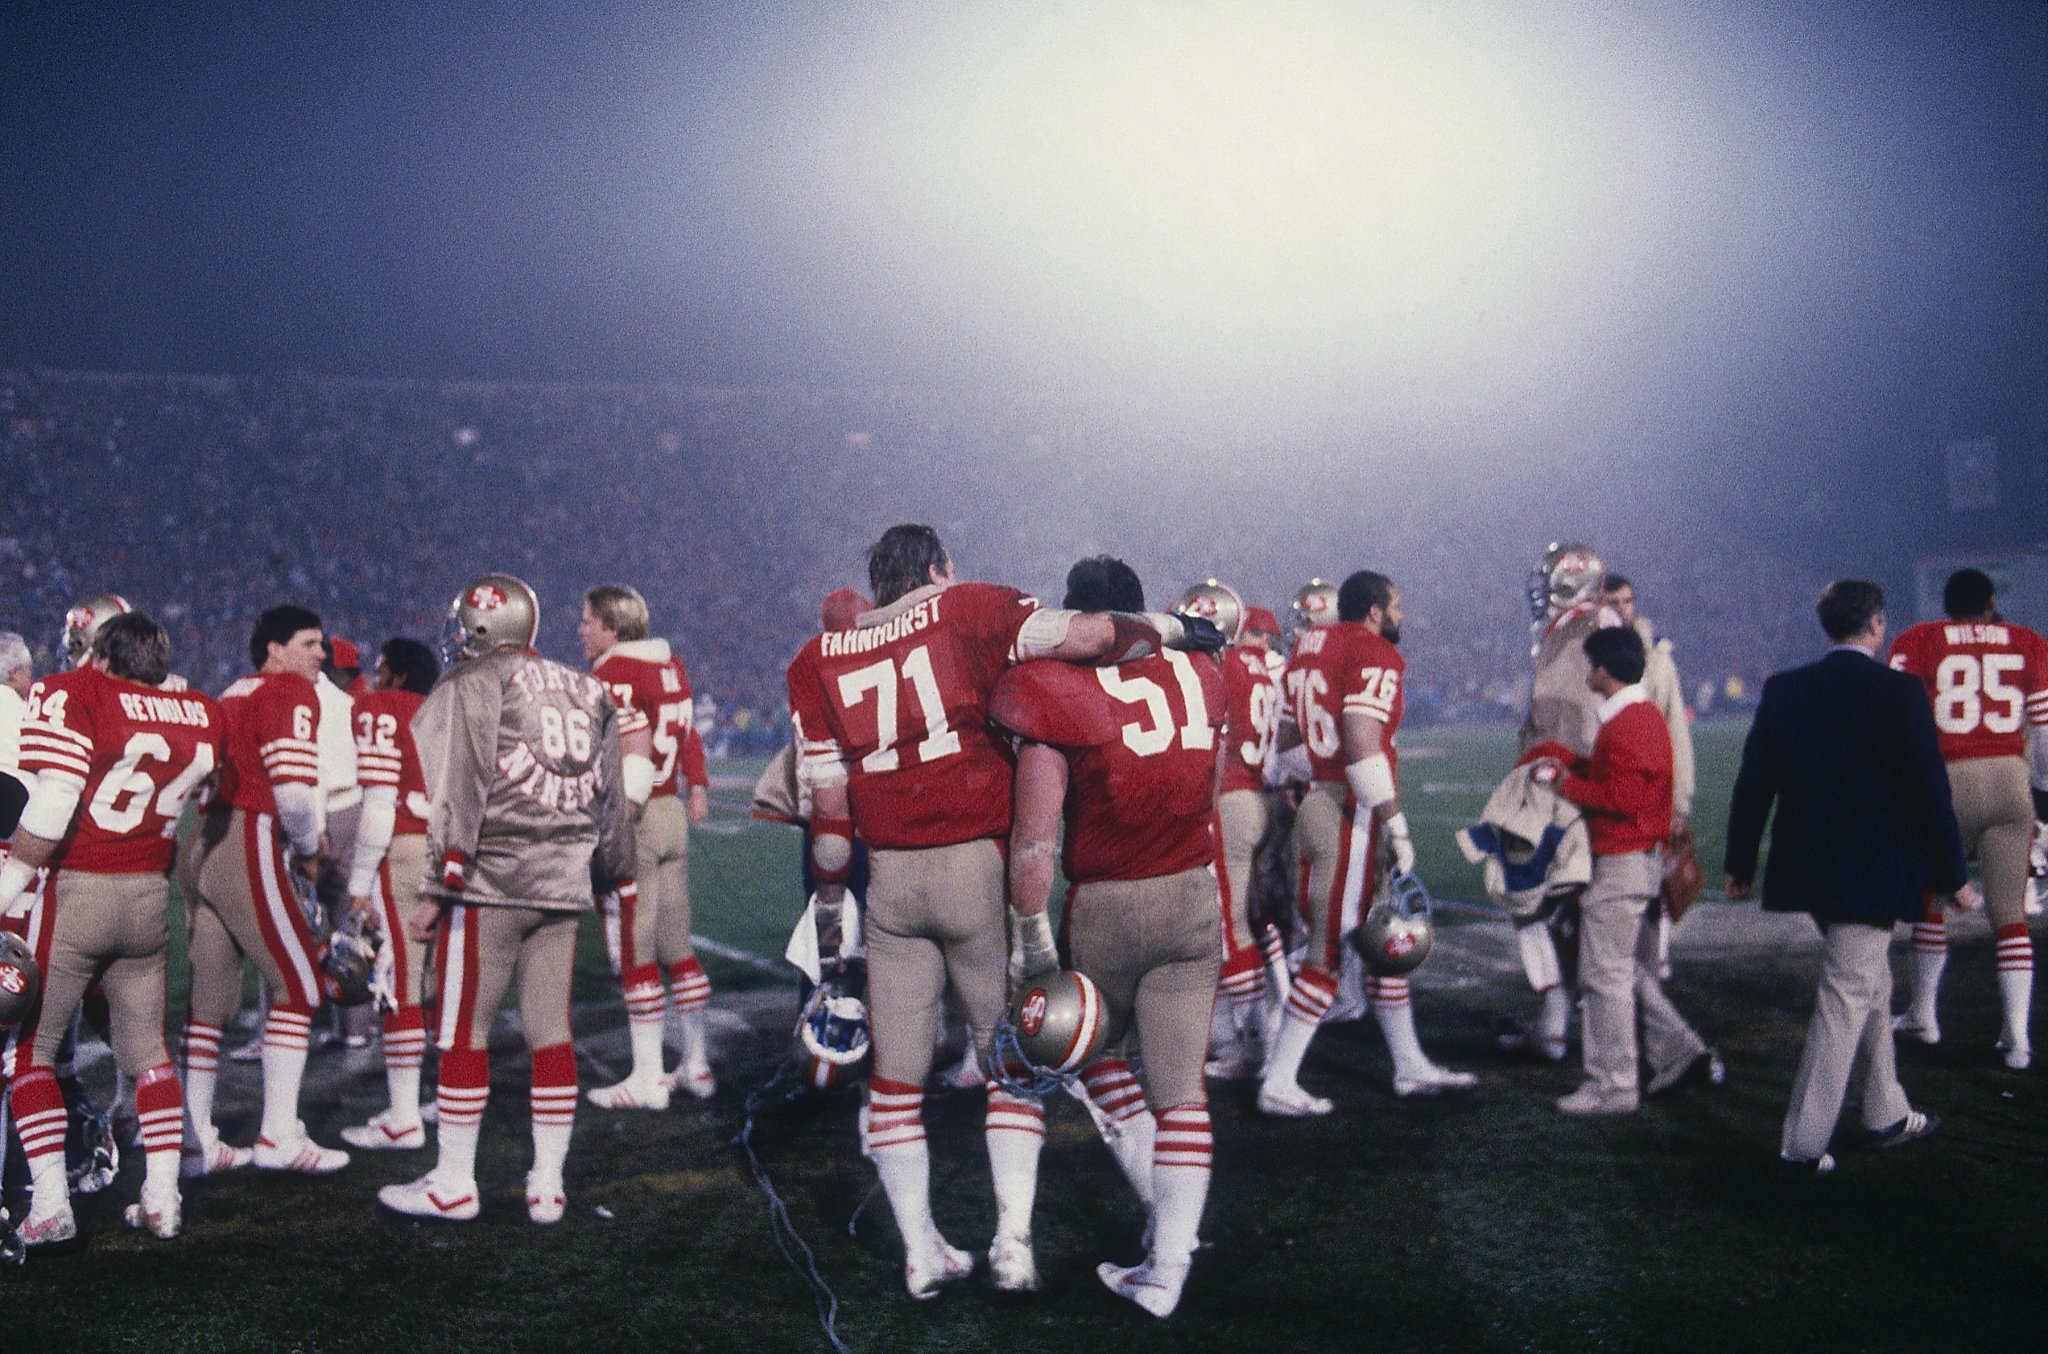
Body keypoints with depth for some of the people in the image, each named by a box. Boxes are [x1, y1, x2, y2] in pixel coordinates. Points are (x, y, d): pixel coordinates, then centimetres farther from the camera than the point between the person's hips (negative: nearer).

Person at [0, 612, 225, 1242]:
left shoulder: (73, 695, -12)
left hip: (70, 891, -4)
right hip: (149, 897, 5)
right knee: (147, 1047, 17)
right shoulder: (203, 717, 3)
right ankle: (162, 1198, 16)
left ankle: (51, 1204, 4)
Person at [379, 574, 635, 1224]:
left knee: (463, 1036, 4)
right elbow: (609, 800, 19)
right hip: (564, 884, 6)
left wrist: (439, 888, -10)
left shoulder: (472, 687, -4)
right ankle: (548, 1183, 13)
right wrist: (616, 874, 29)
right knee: (551, 1034, 9)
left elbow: (460, 793, -11)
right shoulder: (585, 691, 15)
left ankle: (453, 1182, 12)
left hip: (490, 883, -6)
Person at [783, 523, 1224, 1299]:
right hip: (978, 866, -2)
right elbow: (1088, 636, -11)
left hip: (891, 880, 2)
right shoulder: (965, 611, 0)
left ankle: (920, 1251, 14)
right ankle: (1012, 1238, 4)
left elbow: (829, 803, 6)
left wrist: (828, 905, 14)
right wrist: (1170, 629, 4)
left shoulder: (818, 660, 8)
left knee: (897, 1075, 11)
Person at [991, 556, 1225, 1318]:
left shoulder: (1055, 696, -13)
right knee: (1180, 1088, 6)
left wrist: (1032, 942, -7)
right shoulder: (1201, 675, 2)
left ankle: (1165, 1207, 16)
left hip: (1105, 908, -3)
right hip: (1194, 897, 3)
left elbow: (1033, 843, -16)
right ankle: (1167, 1268, 7)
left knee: (1093, 1047, 23)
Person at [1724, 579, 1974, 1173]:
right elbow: (1929, 790, -11)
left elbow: (1753, 783, 3)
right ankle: (1804, 1142, -1)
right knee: (1845, 1000, -1)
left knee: (1871, 980, 23)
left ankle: (1888, 1113, 33)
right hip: (1872, 875, -6)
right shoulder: (1900, 692, -11)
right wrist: (1952, 876, -2)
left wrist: (1740, 864, 11)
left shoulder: (1784, 690, 2)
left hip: (1806, 870, 6)